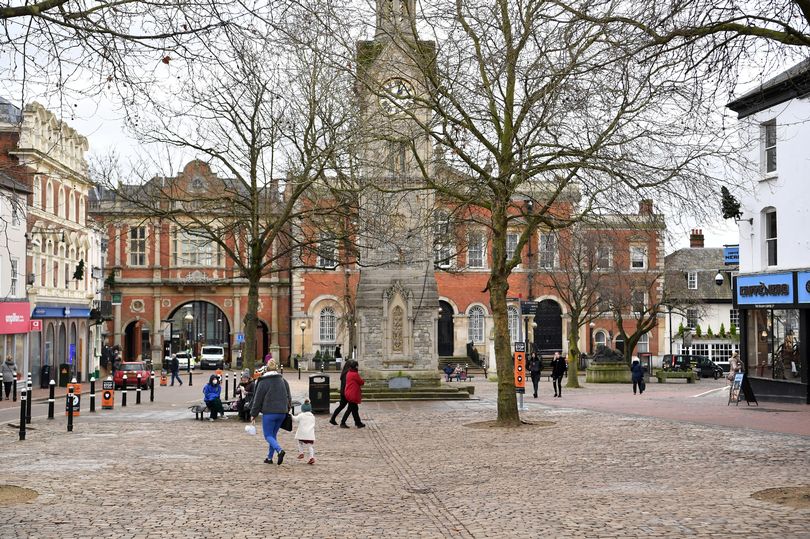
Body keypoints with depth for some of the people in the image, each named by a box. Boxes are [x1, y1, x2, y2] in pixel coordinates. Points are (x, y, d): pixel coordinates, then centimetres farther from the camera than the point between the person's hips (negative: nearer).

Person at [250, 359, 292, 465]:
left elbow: (257, 400, -3)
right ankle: (269, 458, 16)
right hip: (282, 412, 5)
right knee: (274, 434, 16)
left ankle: (279, 450, -25)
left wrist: (253, 414, 3)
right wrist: (287, 410, 24)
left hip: (269, 412, -5)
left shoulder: (263, 382, -6)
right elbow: (288, 398, 14)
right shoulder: (283, 381, 9)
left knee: (268, 435, 1)